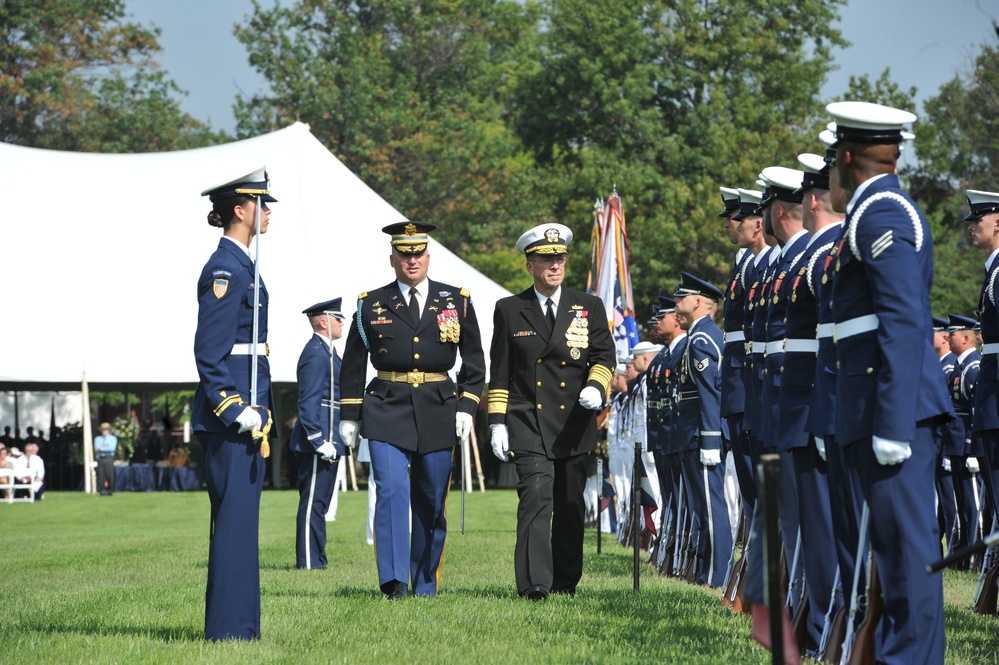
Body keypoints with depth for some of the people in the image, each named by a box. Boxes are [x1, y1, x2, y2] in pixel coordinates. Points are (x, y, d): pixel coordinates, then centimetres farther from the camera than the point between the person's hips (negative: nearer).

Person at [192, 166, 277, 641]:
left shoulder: (240, 267, 17)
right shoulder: (225, 271, -13)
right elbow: (209, 353, -19)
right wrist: (235, 410, -22)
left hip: (245, 411, 10)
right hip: (231, 411, -10)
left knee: (239, 518, 11)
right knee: (235, 517, -8)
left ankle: (239, 627, 16)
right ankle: (228, 628, -5)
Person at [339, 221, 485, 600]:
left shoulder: (457, 302, 7)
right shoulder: (371, 305, 6)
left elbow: (474, 361, 11)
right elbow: (353, 365, 12)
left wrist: (467, 406, 1)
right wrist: (349, 416, 9)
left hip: (438, 412, 1)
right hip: (387, 412, -1)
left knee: (431, 503, 7)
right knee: (392, 492, -16)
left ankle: (426, 585, 19)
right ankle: (394, 582, -19)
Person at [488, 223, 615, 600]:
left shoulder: (589, 307, 9)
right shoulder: (509, 311, 7)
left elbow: (604, 356, 9)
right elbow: (499, 371, 7)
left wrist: (596, 386, -12)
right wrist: (497, 421, 1)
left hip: (575, 423, 2)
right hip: (528, 422, -2)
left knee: (570, 505, 8)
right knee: (536, 497, -17)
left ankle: (566, 582, 20)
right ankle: (534, 583, -24)